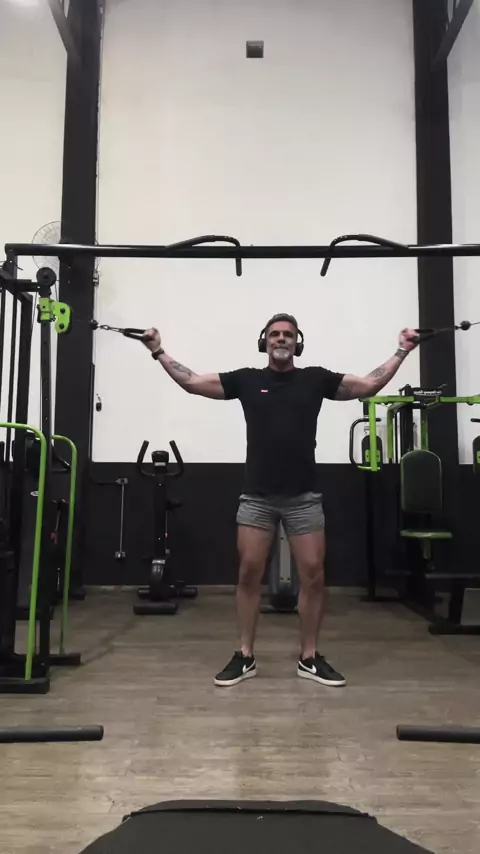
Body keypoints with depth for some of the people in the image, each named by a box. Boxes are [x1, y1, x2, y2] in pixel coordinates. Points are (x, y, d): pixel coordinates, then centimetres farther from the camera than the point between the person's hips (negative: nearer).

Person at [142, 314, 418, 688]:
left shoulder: (315, 379, 6)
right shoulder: (246, 379, 6)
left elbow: (370, 385, 6)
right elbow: (192, 382, 6)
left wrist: (402, 350, 5)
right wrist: (158, 351, 4)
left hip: (304, 497, 0)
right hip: (257, 496, 0)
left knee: (313, 574, 0)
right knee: (249, 573, 0)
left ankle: (309, 658, 17)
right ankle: (245, 657, 15)